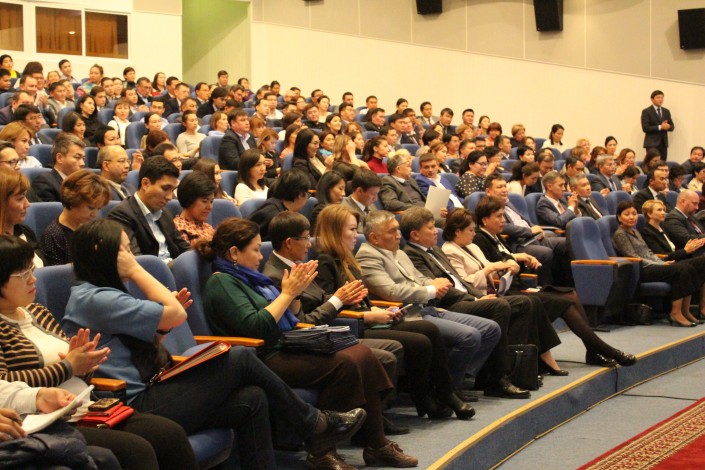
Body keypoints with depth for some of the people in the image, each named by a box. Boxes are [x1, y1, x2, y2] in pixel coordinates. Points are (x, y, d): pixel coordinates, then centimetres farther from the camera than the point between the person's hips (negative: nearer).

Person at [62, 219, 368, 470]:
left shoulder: (97, 294, 19)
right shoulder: (91, 299, -15)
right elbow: (175, 315, -16)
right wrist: (135, 270, -6)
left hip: (148, 394, 10)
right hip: (140, 408, -10)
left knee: (252, 399, -4)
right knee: (240, 358, -7)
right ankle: (315, 426, 12)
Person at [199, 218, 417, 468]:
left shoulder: (247, 277, 19)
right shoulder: (221, 283, -8)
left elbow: (287, 316, 24)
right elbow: (255, 327, -21)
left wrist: (296, 291, 6)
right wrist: (287, 293, -14)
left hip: (285, 347, 10)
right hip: (264, 360, -10)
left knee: (363, 354, -5)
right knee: (344, 364, -24)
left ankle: (377, 445, -5)